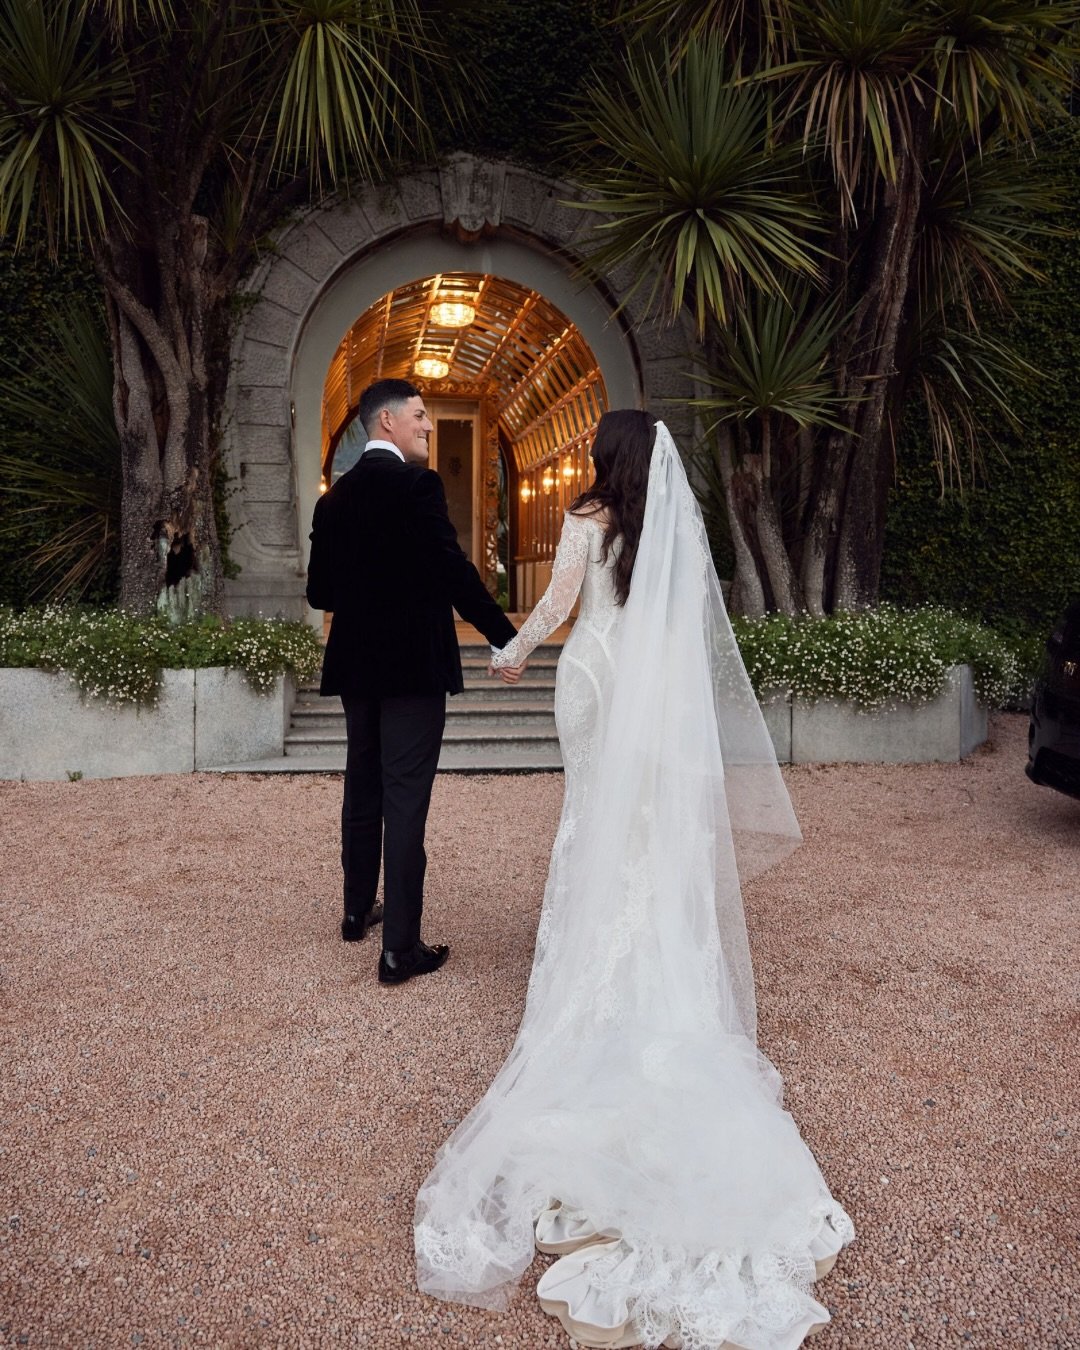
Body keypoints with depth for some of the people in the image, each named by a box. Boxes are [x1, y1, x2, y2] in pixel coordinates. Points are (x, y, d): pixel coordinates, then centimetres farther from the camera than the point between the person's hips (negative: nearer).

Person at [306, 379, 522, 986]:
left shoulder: (335, 498, 9)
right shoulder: (417, 485, -12)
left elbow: (320, 590, 11)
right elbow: (455, 570, -18)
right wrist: (507, 640, -12)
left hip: (356, 665, 7)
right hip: (414, 666, -7)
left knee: (363, 789, 19)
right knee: (406, 800, -4)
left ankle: (359, 909, 35)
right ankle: (401, 948, 1)